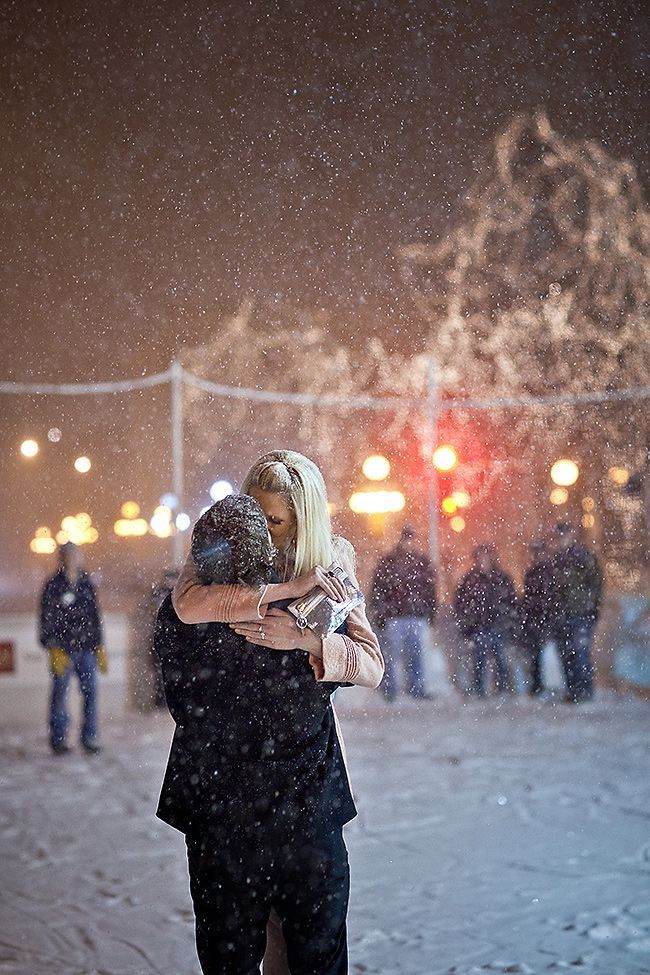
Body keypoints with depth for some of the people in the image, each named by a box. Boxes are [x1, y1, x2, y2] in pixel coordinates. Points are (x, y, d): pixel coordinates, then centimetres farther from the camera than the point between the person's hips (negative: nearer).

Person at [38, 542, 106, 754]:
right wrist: (54, 650, -12)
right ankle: (59, 739, 9)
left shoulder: (86, 584, 11)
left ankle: (89, 737, 9)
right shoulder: (53, 586, -3)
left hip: (87, 649, 4)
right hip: (63, 648, -4)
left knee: (91, 692, 1)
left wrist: (99, 646, 14)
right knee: (60, 694, 0)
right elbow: (47, 620, -5)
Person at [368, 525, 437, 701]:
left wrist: (430, 612, 13)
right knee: (391, 655, -2)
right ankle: (389, 691, 5)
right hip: (393, 617, -3)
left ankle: (416, 688, 12)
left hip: (418, 617, 3)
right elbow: (377, 590, -2)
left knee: (416, 655, 5)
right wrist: (379, 614, -8)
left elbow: (430, 589, 18)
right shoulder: (387, 562, 0)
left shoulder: (423, 562, 12)